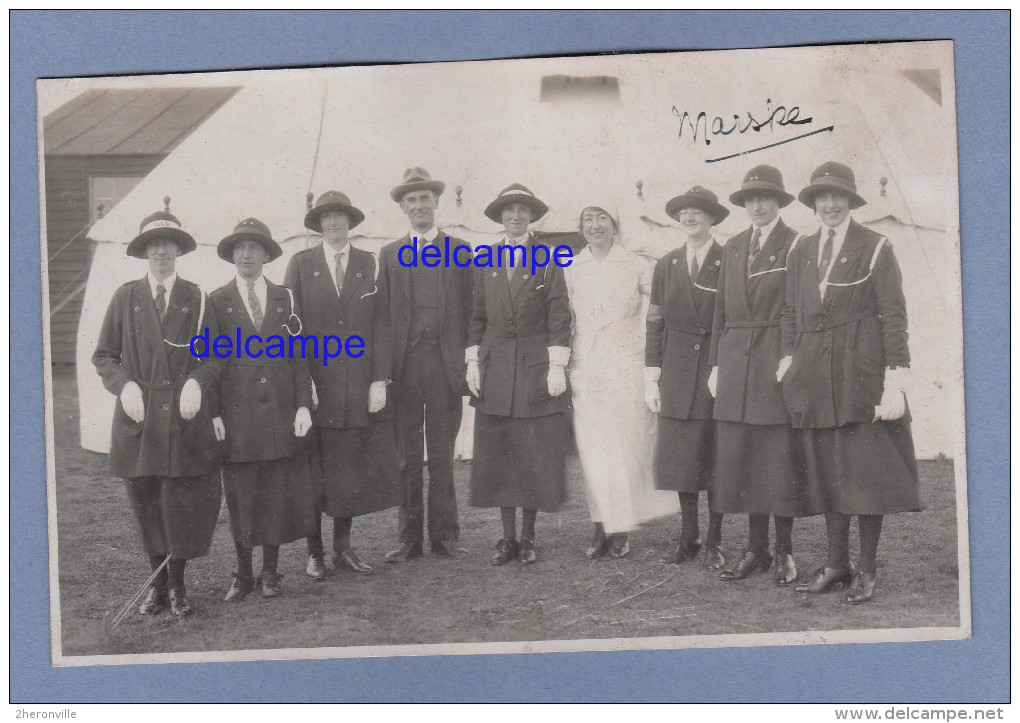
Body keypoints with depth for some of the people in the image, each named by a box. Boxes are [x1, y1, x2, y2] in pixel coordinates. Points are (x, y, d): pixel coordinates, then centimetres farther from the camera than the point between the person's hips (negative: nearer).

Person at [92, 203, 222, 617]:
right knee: (146, 505, 6)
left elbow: (214, 355, 11)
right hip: (138, 418, 1)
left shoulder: (196, 298, 9)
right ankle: (157, 584, 20)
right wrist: (125, 385, -6)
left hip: (184, 418, -1)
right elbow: (103, 356, 11)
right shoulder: (125, 298, 10)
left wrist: (196, 382, -7)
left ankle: (177, 586, 12)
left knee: (183, 502, -3)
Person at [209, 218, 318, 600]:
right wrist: (213, 413, -5)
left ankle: (270, 571, 18)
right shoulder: (217, 301, 6)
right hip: (237, 415, -1)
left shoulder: (284, 298, 11)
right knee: (240, 497, 3)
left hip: (281, 414, 2)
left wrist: (303, 405, 0)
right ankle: (242, 573, 16)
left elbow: (299, 355, 9)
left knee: (280, 495, 4)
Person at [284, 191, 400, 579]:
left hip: (360, 386, 1)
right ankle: (314, 551, 12)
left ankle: (343, 547, 17)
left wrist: (379, 380, -3)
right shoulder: (300, 264, 7)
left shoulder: (370, 266, 10)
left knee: (352, 467, 5)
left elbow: (381, 326, 6)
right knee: (312, 470, 1)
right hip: (314, 383, -1)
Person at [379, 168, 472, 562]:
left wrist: (468, 358, -2)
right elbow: (382, 313, 8)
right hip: (403, 364, 1)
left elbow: (468, 308, 7)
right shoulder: (389, 254, 12)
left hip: (445, 363, -1)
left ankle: (444, 534, 12)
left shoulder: (458, 250, 10)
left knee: (442, 456, 4)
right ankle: (409, 535, 11)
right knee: (406, 456, 4)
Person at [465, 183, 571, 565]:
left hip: (536, 367, -3)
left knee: (536, 454, 0)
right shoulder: (485, 261, 11)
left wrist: (556, 366, -8)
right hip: (494, 369, 3)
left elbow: (559, 316, -2)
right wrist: (473, 362, 4)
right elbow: (477, 316, 12)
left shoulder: (548, 260, 2)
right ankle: (507, 537, 14)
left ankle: (528, 537, 12)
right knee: (497, 454, 4)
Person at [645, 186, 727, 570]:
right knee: (681, 456, 6)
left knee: (717, 457, 1)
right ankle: (687, 538, 18)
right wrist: (651, 377, 5)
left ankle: (714, 542, 12)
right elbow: (655, 324, 10)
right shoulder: (665, 266, 11)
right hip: (677, 373, 3)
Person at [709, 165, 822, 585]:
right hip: (736, 367, 5)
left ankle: (784, 551, 11)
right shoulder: (732, 248, 16)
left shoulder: (795, 245, 0)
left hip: (778, 364, -5)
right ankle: (755, 549, 17)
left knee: (780, 459, -1)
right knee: (739, 459, 7)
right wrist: (715, 363, 11)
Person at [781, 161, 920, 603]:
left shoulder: (875, 248, -1)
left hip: (861, 373, -5)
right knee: (826, 473, 9)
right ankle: (836, 564, 19)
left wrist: (894, 383, -11)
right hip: (814, 375, 5)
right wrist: (788, 361, 8)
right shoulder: (799, 252, 13)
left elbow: (894, 317, -5)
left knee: (866, 473, -1)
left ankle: (867, 570, 10)